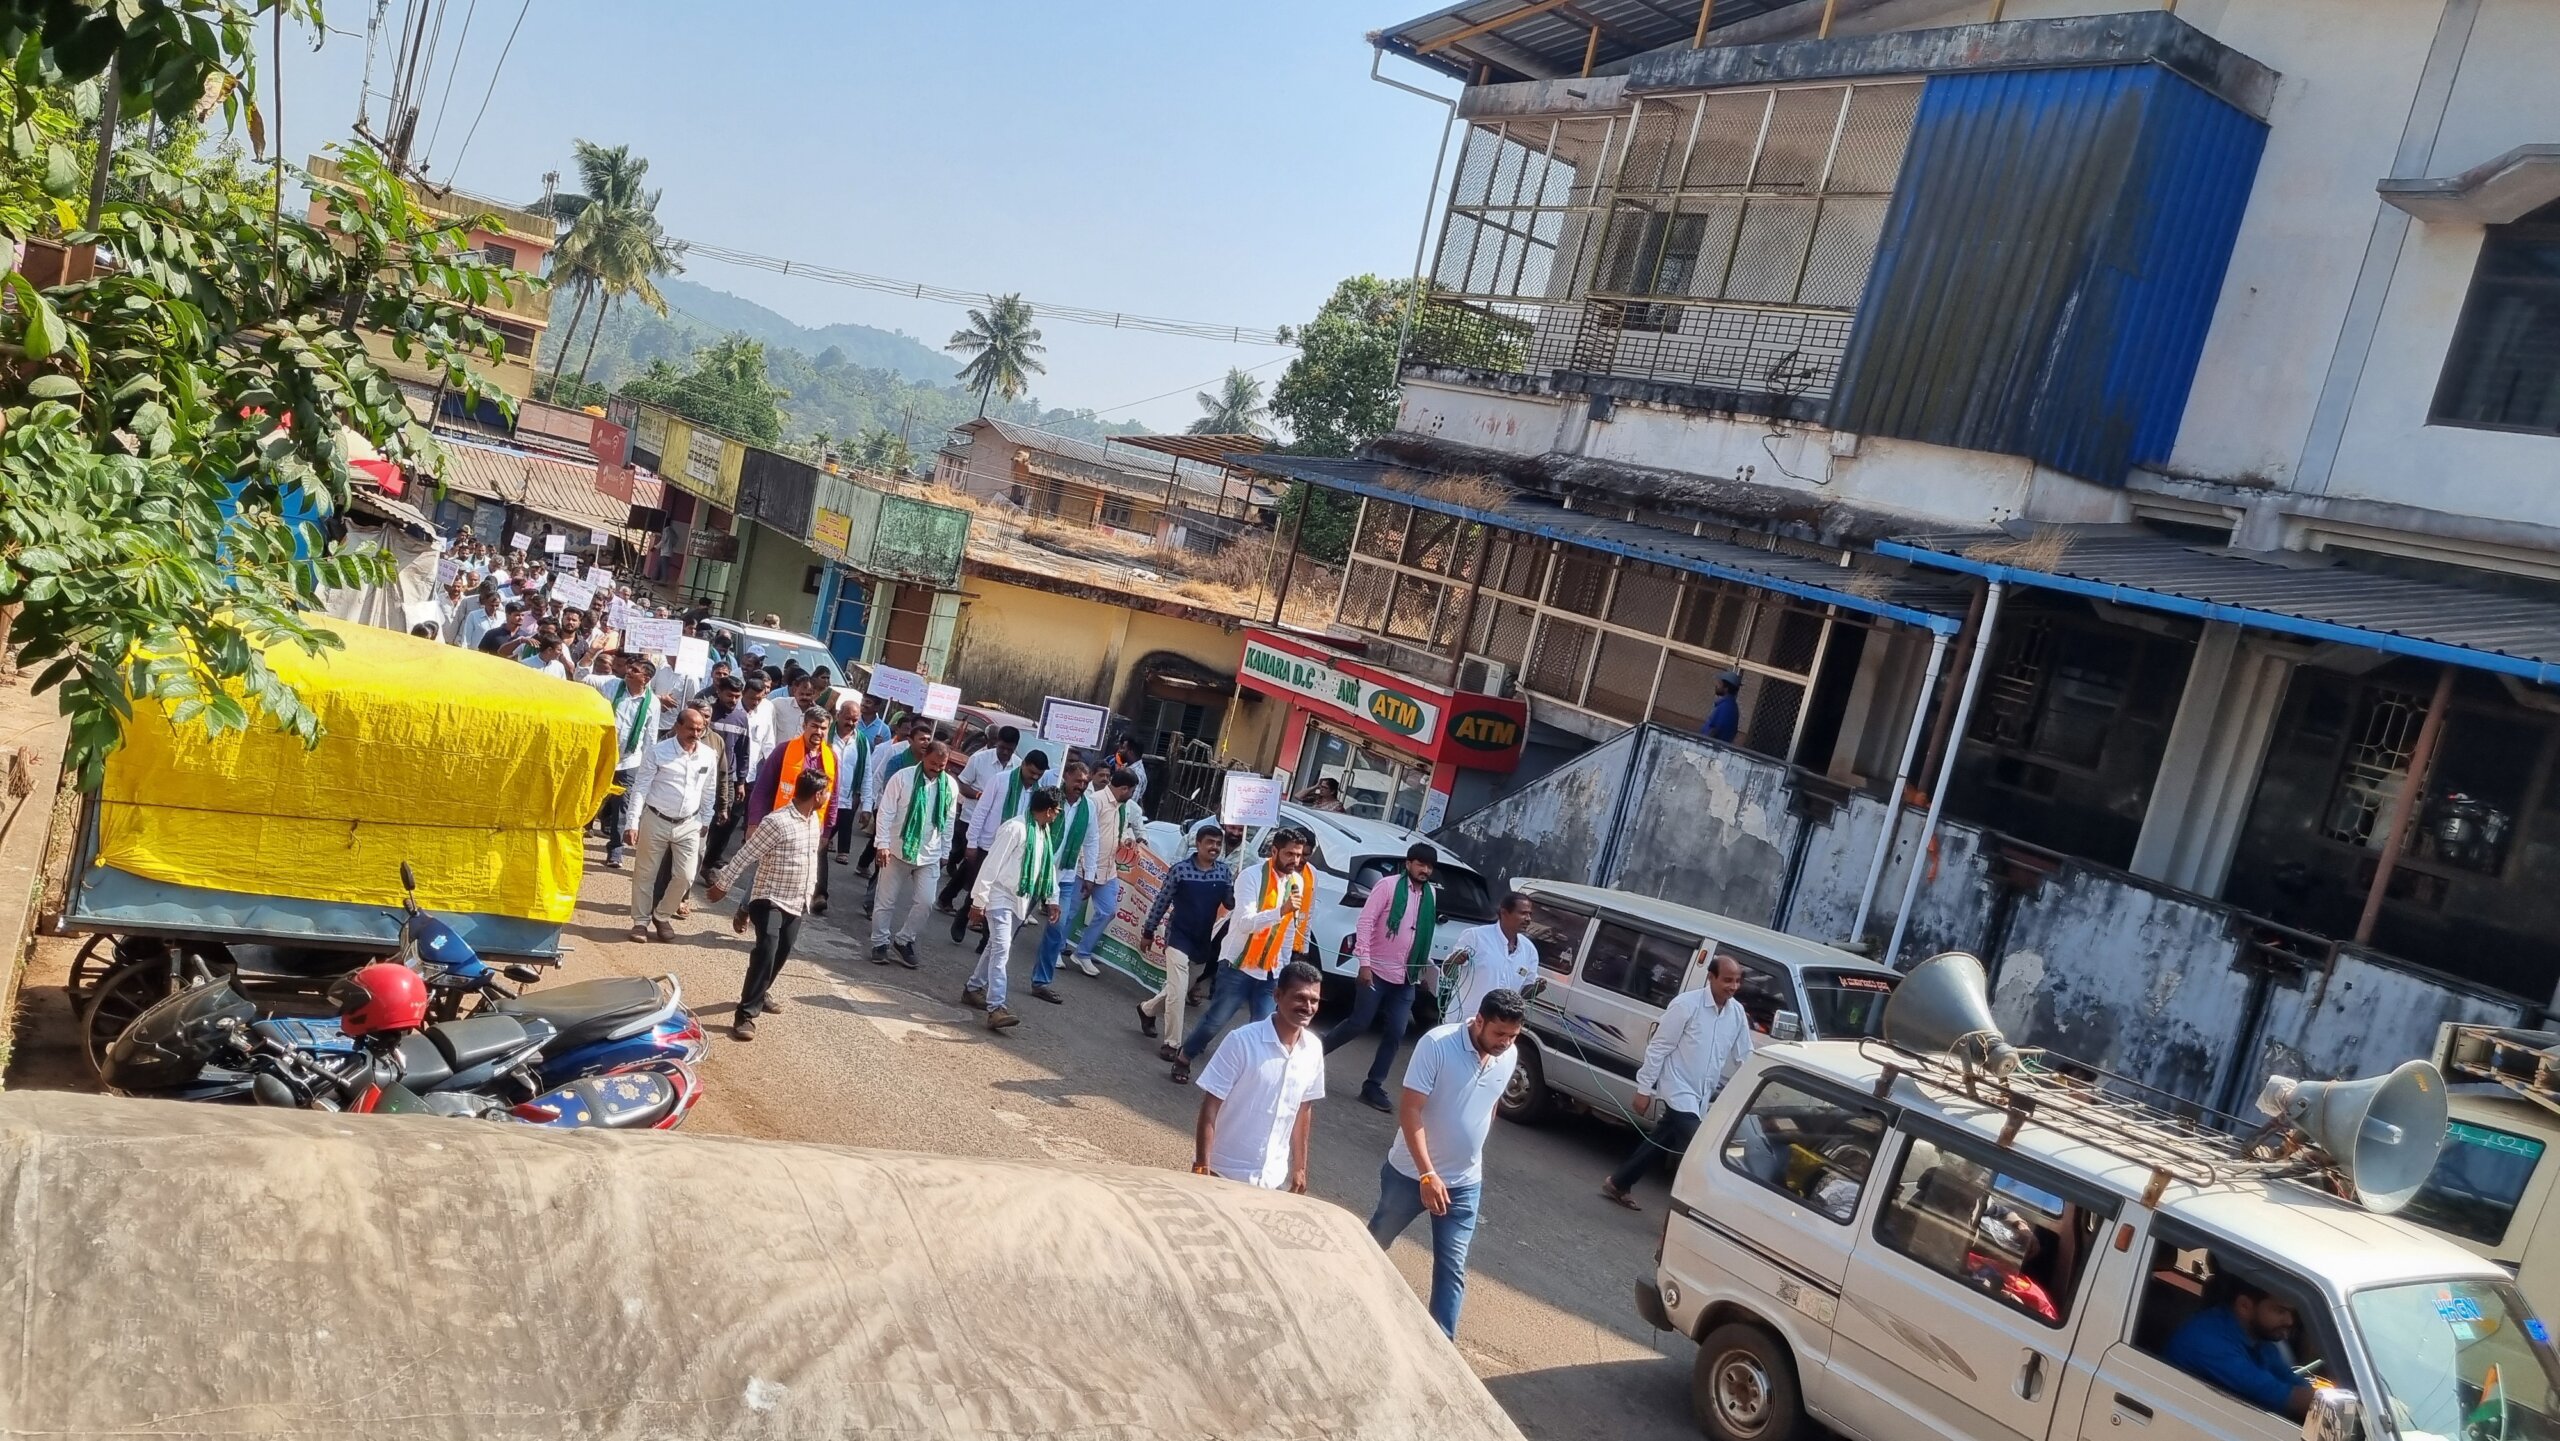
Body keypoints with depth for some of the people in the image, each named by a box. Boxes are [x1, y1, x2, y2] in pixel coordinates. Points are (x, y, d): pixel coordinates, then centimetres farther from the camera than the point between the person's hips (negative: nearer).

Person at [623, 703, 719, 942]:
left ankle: (661, 915, 25)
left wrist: (705, 821, 15)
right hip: (655, 821, -3)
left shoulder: (710, 755, -2)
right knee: (645, 874, 9)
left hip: (688, 825, 3)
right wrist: (632, 823, -14)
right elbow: (640, 788, -10)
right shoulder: (657, 751, -12)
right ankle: (641, 920, 26)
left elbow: (709, 792, 10)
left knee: (685, 876, 2)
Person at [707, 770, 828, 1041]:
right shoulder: (777, 822, -21)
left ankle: (760, 993, 42)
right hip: (770, 901, -8)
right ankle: (745, 1015, -19)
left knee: (781, 954, 18)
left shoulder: (815, 820, 5)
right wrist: (722, 884, -11)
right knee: (766, 952, -21)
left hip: (796, 904, 8)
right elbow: (746, 855, -16)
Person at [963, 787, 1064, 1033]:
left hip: (1021, 900, 9)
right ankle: (996, 1008, -22)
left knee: (998, 946, 17)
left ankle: (973, 989, 33)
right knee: (1001, 948, -17)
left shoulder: (1045, 833, 8)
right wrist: (979, 900, -19)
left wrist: (1052, 898, 14)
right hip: (1000, 896, -9)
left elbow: (1049, 864, 19)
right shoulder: (1016, 828, -20)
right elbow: (992, 864, -20)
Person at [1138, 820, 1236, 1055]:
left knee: (1181, 989, 19)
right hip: (1179, 937, -5)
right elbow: (1161, 902, -4)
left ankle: (1148, 1009, 45)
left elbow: (1231, 904, -2)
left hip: (1204, 941, 5)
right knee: (1178, 991, -10)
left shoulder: (1225, 872, -1)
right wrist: (1148, 932, 0)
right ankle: (1171, 1044, 1)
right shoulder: (1181, 869, -12)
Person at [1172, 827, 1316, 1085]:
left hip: (1270, 973, 5)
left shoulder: (1299, 883, 4)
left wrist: (1284, 970, 15)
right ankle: (1183, 1058, 25)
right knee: (1215, 1020, 2)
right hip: (1238, 967, -5)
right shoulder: (1252, 877, -14)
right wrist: (1281, 911, -38)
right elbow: (1245, 923, -25)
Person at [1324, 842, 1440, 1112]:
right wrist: (1364, 962, -16)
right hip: (1377, 971, -5)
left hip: (1405, 979, 5)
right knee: (1358, 1024, -1)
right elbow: (1365, 922, -11)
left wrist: (1425, 964, 7)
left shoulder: (1431, 894, 7)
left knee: (1395, 1034, 2)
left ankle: (1373, 1087, 11)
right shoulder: (1387, 886, -9)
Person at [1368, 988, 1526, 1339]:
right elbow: (1409, 1111, -25)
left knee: (1452, 1267, 1)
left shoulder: (1510, 1057, -6)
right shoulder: (1436, 1044, -24)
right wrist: (1427, 1174, -31)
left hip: (1465, 1182, 3)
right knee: (1374, 1242, 18)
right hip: (1411, 1172, -3)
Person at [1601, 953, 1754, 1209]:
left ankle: (1617, 1184, 32)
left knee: (1661, 1142, 16)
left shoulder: (1737, 1013, 2)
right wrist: (1644, 1088, -12)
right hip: (1679, 1089, -7)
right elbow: (1658, 1048, -13)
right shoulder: (1686, 1004, -16)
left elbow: (1745, 1057, 12)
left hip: (1701, 1095, 7)